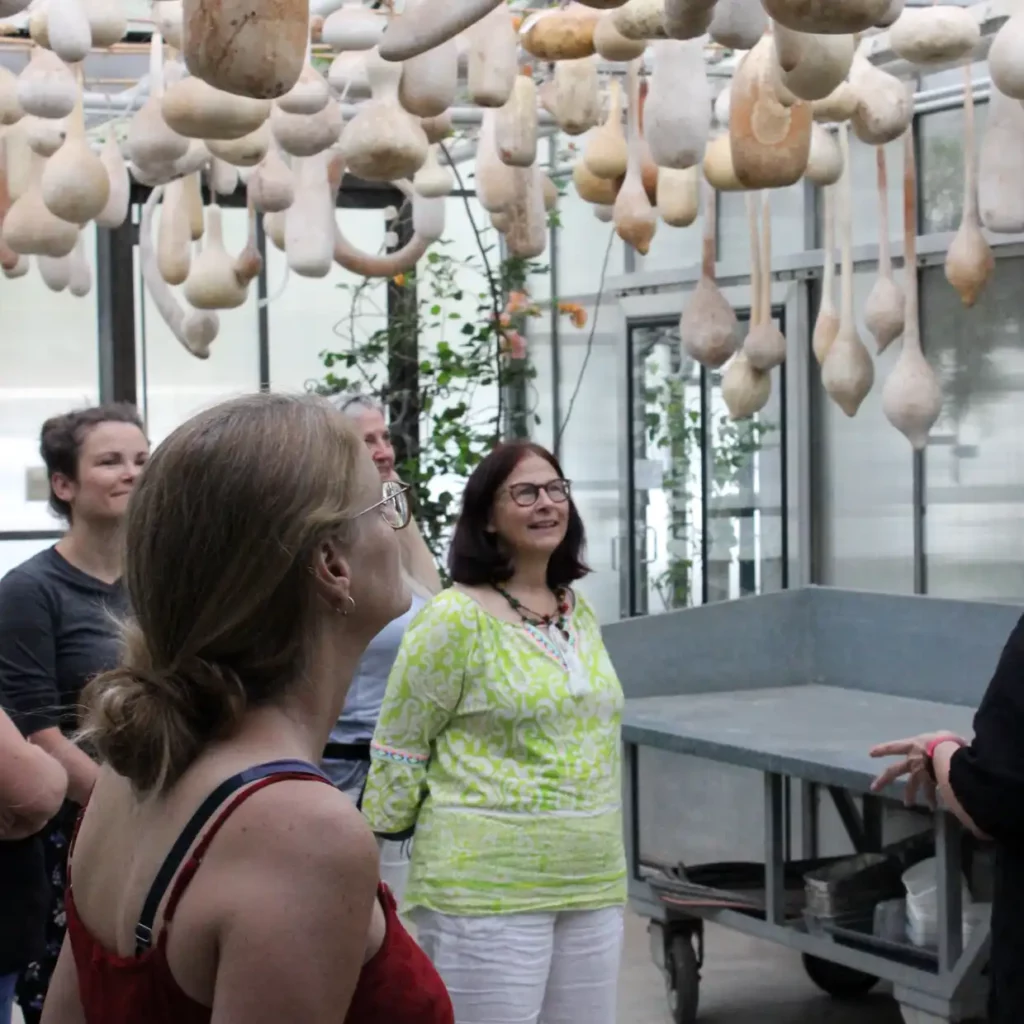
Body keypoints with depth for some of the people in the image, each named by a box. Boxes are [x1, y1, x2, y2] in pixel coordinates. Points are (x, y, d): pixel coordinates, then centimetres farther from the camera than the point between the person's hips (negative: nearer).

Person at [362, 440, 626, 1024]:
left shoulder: (582, 615, 12)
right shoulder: (456, 620, -9)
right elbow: (399, 747, -4)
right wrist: (385, 838, 0)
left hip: (594, 882, 7)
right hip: (486, 885, -7)